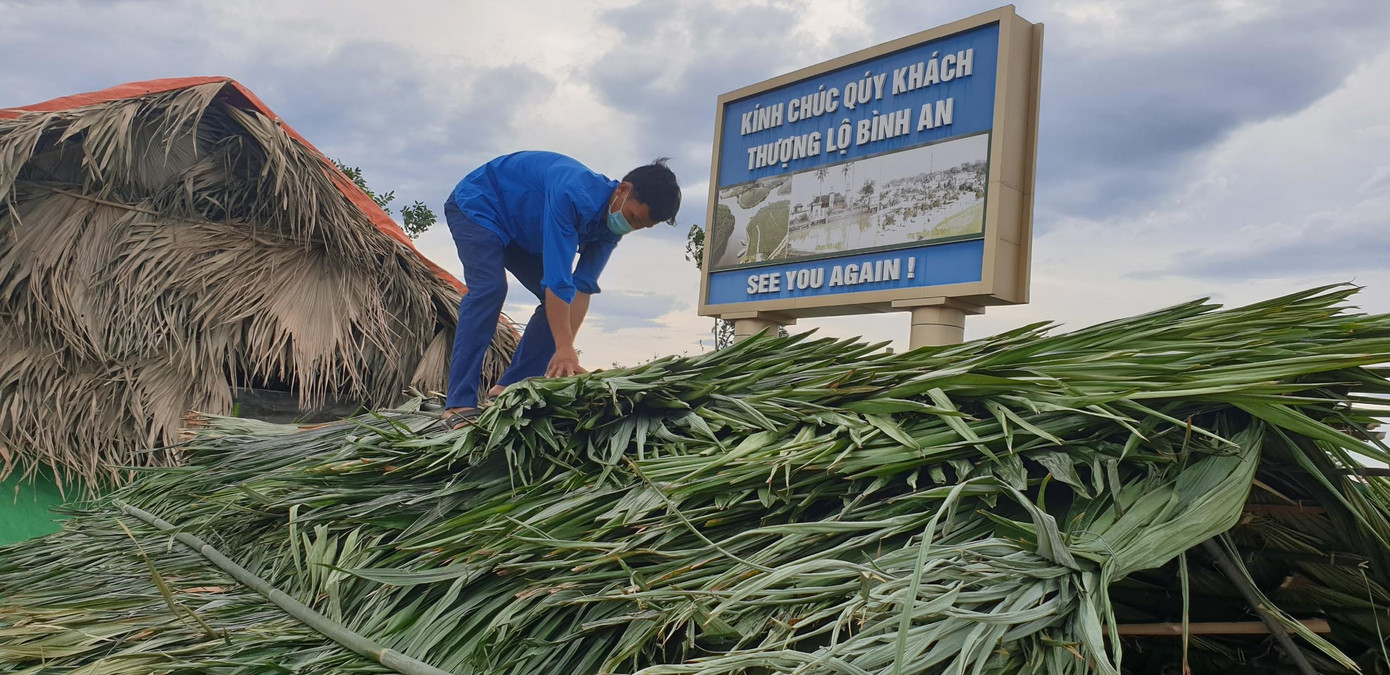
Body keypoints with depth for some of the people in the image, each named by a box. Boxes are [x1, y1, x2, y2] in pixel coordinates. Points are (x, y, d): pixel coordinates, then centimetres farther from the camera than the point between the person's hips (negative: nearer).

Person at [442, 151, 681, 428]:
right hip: (476, 205, -8)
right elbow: (557, 278, -42)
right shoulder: (573, 194, -38)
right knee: (489, 288, -29)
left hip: (520, 233, 8)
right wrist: (565, 349, -44)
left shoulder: (610, 225, -12)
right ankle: (459, 405, -31)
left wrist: (565, 350, -25)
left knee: (558, 304, -3)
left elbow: (583, 287, -16)